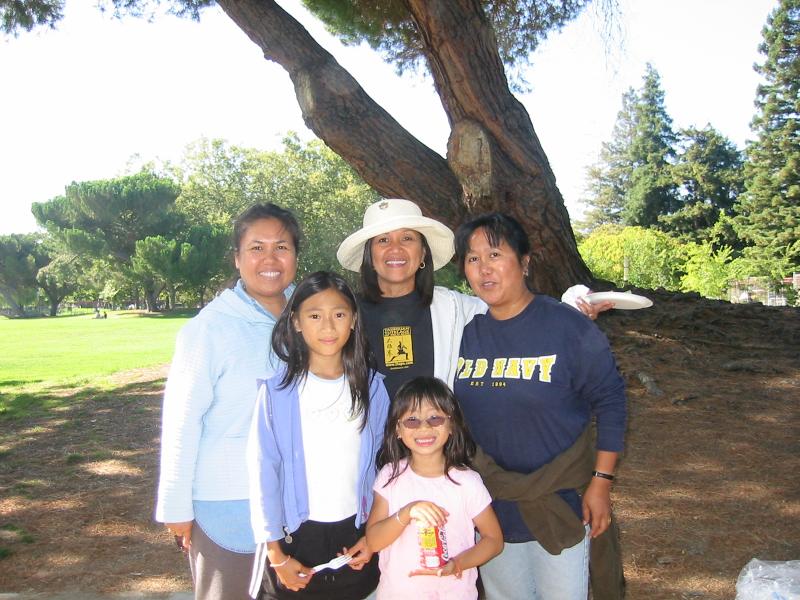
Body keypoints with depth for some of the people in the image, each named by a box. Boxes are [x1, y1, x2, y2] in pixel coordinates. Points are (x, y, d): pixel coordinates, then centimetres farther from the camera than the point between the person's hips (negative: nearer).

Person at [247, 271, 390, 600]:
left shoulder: (371, 387, -2)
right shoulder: (278, 389, -10)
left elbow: (378, 462, 5)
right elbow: (263, 471, -8)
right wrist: (276, 554, -7)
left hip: (355, 535, 2)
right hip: (295, 535, -2)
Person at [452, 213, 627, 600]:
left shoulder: (568, 326, -14)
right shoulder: (465, 331, -3)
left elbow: (609, 401, -9)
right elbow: (451, 411, 8)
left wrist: (601, 482, -12)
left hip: (560, 509, -3)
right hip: (490, 512, 4)